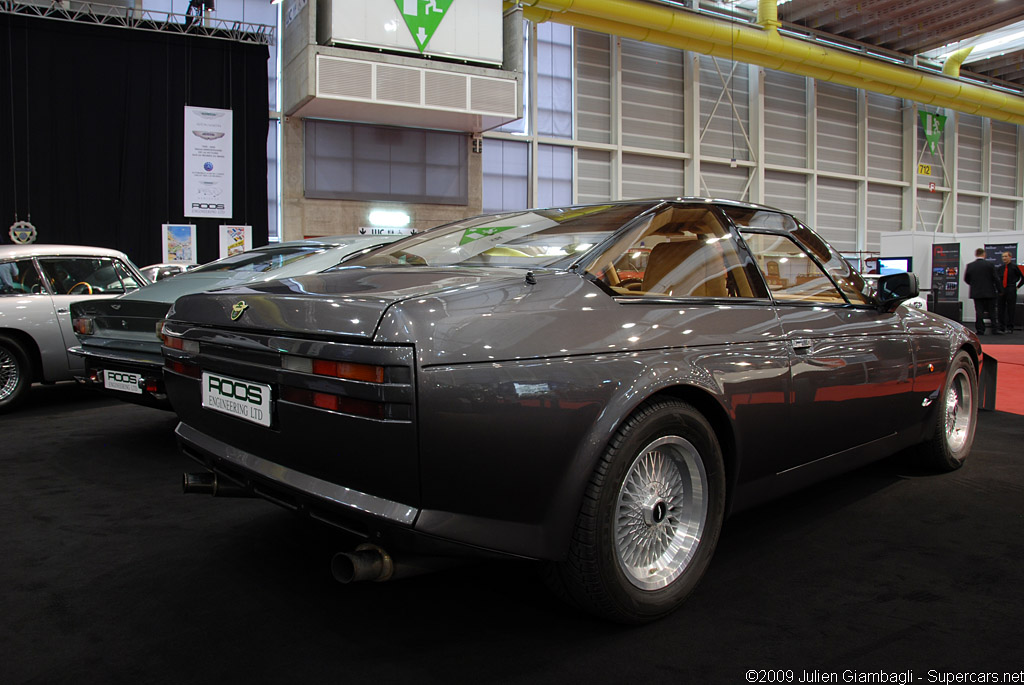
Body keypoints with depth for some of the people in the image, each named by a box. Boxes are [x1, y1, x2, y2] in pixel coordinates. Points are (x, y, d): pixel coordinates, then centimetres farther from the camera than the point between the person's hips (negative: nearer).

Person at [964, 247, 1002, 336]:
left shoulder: (970, 266, -1)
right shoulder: (990, 264, -6)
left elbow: (966, 279, 5)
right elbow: (995, 278, -5)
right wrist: (999, 290, 4)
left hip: (976, 292, 1)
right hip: (989, 292, -1)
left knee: (979, 312, 3)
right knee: (992, 312, 8)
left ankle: (980, 330, 0)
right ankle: (995, 329, 7)